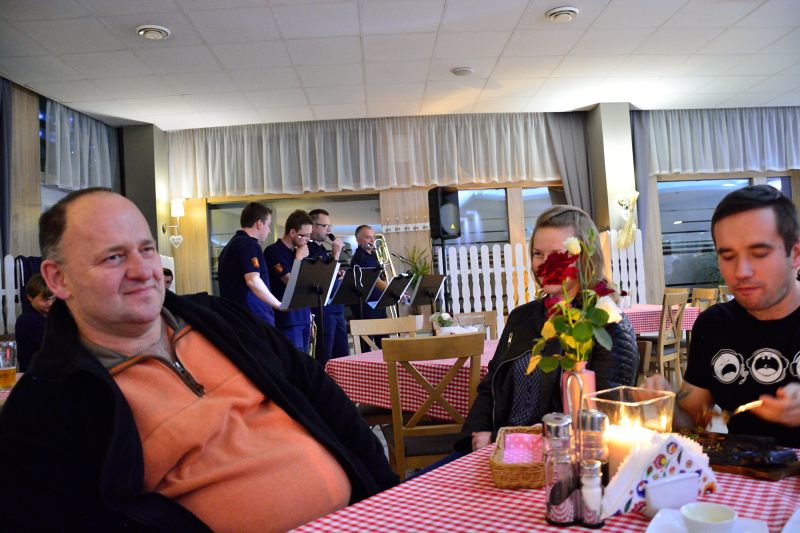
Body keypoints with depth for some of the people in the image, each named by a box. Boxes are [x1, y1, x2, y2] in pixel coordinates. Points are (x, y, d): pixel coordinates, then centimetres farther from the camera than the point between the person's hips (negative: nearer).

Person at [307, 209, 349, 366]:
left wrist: (340, 274, 6)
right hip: (321, 310, -9)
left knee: (343, 355, 12)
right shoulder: (307, 250, -11)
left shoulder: (323, 249, 17)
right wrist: (335, 254, -15)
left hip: (336, 308, 9)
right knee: (324, 359, -2)